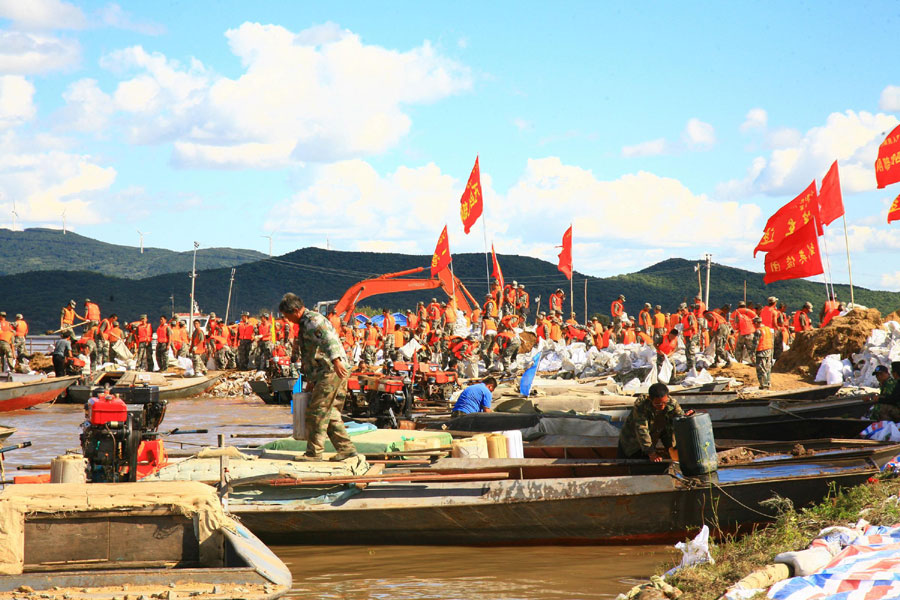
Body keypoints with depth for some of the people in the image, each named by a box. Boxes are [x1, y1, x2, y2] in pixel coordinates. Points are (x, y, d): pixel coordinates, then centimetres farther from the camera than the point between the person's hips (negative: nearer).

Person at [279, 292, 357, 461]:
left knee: (317, 412, -6)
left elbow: (328, 339, -29)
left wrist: (335, 360, -43)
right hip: (328, 373, 11)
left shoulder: (313, 320, -10)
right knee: (331, 414, 11)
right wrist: (310, 381, 32)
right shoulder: (305, 324, 24)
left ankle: (314, 452, -2)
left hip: (331, 371, -11)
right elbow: (309, 356, 31)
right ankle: (346, 448, 11)